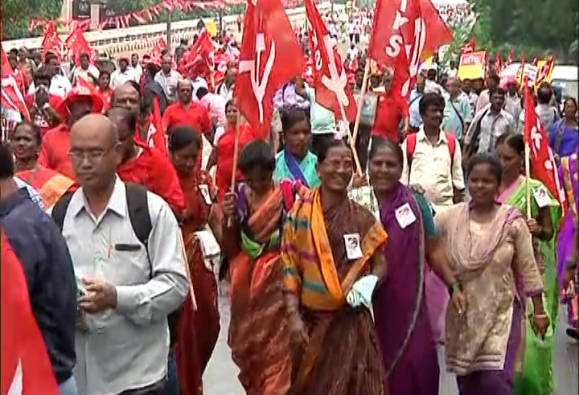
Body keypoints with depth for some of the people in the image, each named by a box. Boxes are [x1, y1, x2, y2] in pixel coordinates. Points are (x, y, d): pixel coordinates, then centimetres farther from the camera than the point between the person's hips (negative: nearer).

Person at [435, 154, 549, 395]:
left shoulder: (512, 222, -7)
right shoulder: (450, 217, -2)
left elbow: (528, 268, -2)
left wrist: (538, 310, 1)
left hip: (500, 312, -3)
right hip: (462, 313, 3)